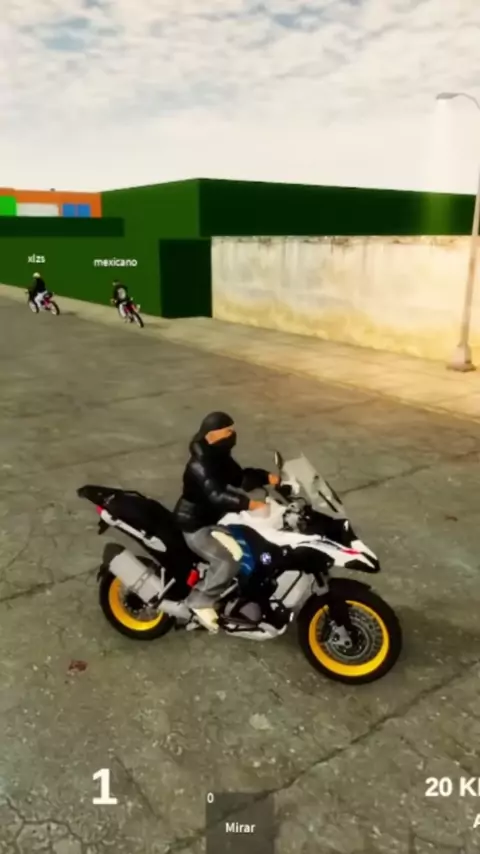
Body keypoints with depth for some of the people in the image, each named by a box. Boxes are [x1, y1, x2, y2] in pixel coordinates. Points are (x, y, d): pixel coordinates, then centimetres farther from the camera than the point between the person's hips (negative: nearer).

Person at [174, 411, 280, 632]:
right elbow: (217, 495, -42)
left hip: (214, 518, 10)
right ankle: (201, 601, -8)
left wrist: (266, 477, -9)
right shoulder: (200, 465, -29)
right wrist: (249, 504, -51)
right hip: (196, 524, -10)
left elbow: (240, 478, 7)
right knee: (230, 559, -26)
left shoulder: (220, 457, 2)